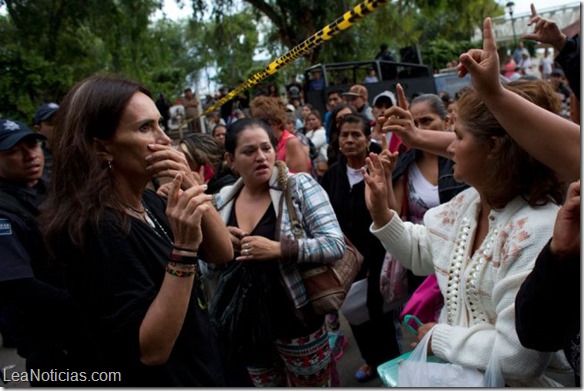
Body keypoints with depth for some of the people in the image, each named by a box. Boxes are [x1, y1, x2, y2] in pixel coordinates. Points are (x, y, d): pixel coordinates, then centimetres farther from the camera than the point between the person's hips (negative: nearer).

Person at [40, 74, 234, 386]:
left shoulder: (150, 201, -2)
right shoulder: (94, 229, -27)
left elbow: (222, 254, -5)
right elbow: (151, 351, -28)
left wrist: (193, 189, -19)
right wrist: (184, 247, -35)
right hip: (160, 379, -8)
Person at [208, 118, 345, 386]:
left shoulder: (299, 186, -12)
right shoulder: (222, 200, 0)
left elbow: (335, 244, -18)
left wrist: (278, 249, -29)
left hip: (297, 322, -4)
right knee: (265, 386, 24)